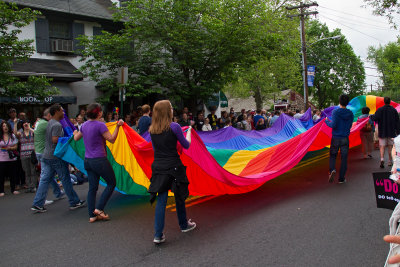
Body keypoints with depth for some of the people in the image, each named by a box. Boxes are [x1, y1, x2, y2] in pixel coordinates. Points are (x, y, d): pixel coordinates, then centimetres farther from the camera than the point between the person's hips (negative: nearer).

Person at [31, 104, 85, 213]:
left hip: (46, 156, 9)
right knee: (66, 180, 1)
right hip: (56, 157, -9)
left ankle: (37, 204, 8)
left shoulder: (50, 123, 15)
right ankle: (74, 202, 11)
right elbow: (55, 140, -25)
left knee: (44, 180, 8)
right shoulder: (57, 125, -16)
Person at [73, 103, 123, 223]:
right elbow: (111, 139, -12)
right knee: (112, 183, 8)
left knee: (92, 188, 11)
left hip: (87, 160, 8)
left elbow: (76, 138, 24)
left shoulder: (85, 125, 8)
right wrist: (118, 126, -9)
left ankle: (92, 215, 15)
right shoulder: (100, 125, -15)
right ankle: (99, 208, 4)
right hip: (99, 160, -8)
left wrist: (75, 133, 45)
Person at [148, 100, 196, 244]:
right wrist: (189, 131, 16)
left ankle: (158, 235, 4)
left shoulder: (152, 130, 4)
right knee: (179, 196, 16)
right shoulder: (174, 127, -12)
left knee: (161, 200, 7)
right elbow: (186, 145, 0)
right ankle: (184, 225, 35)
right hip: (173, 167, -4)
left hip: (158, 167, 4)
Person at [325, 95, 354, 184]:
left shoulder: (335, 112, -10)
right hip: (345, 139, 2)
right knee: (344, 158, 7)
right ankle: (341, 178, 11)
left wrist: (327, 121, 1)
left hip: (335, 138, -2)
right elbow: (349, 126, 10)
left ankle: (332, 170, -14)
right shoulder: (350, 114, 2)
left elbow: (333, 125, -17)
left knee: (332, 155, 13)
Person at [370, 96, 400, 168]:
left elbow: (375, 118, -17)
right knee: (390, 146, 11)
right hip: (391, 132, 2)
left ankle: (382, 159, -19)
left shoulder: (380, 110, -7)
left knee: (382, 146, 0)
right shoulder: (394, 110, 2)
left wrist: (371, 116, 5)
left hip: (382, 132, -2)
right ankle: (390, 161, 15)